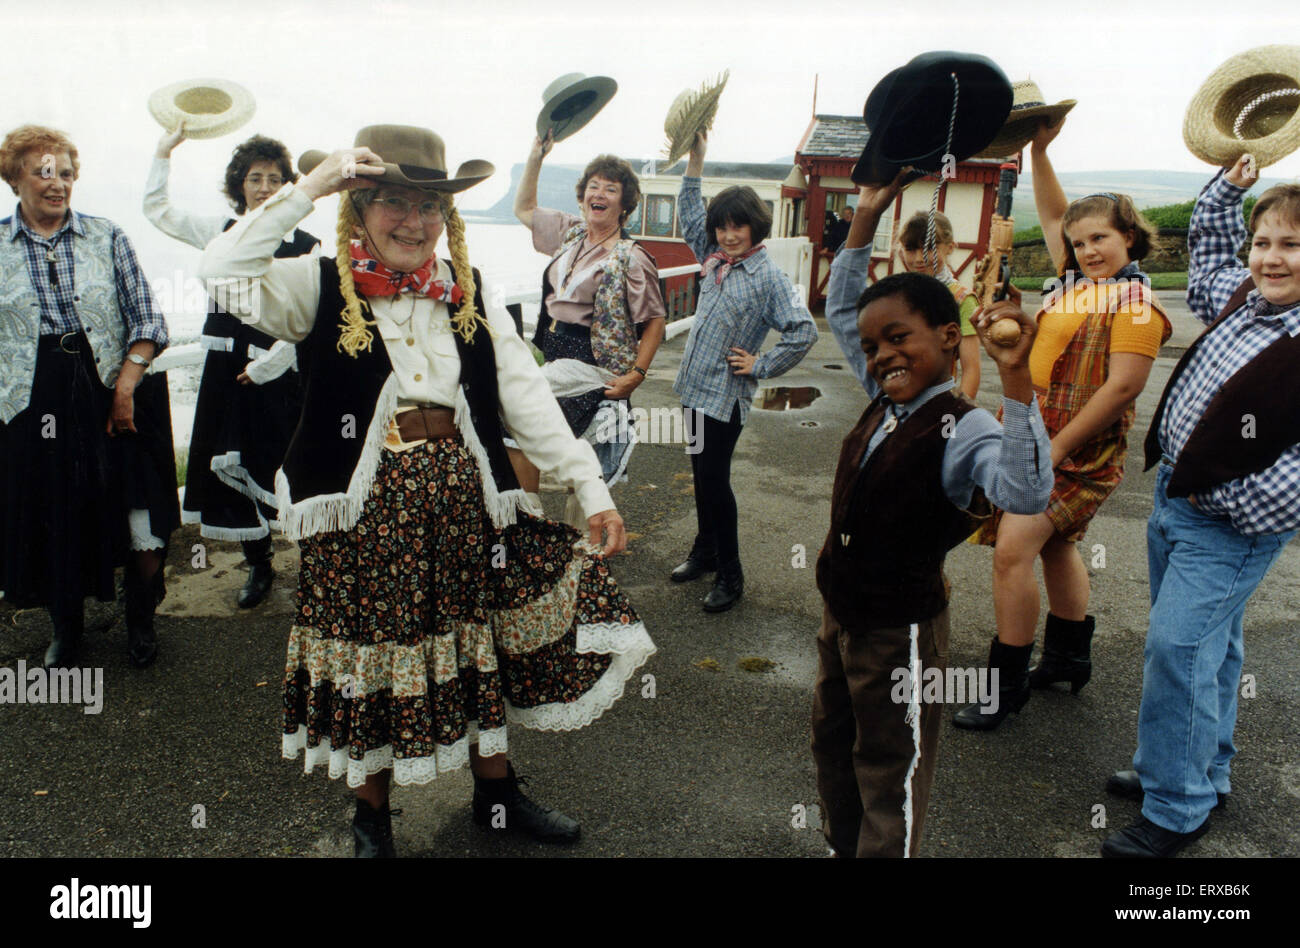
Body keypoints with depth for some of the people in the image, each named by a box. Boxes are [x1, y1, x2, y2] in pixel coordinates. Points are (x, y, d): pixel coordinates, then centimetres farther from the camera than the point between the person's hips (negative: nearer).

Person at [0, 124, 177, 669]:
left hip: (115, 395, -1)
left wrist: (126, 386, -8)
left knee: (141, 520, -2)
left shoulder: (107, 237, 4)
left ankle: (140, 620, 22)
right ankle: (65, 629, 31)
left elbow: (146, 319, 1)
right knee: (52, 518, 9)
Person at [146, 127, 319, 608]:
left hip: (281, 372, -5)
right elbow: (156, 210, 23)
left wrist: (268, 363, -12)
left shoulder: (304, 246, -5)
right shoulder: (221, 232, 10)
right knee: (235, 468, 9)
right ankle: (258, 565, 24)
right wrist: (164, 151, 19)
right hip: (227, 370, 5)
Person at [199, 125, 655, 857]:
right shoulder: (322, 288, -4)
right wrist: (308, 188, -21)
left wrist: (591, 486, -7)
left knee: (481, 645, 15)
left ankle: (497, 793, 37)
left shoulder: (466, 293, 5)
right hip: (366, 503, -3)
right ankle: (373, 816, 33)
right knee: (374, 655, 9)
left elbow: (527, 396, 0)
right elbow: (224, 274, -21)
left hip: (463, 493, 3)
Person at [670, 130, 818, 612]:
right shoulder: (714, 259, 7)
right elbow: (690, 213, 17)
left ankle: (729, 576, 8)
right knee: (701, 473, 17)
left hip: (726, 394, -7)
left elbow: (803, 331, -18)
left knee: (714, 479, -4)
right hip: (695, 386, 7)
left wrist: (762, 366, -13)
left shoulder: (769, 277, -14)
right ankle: (704, 551, 34)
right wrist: (695, 158, 10)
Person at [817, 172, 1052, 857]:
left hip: (901, 631, -8)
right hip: (841, 613, 9)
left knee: (891, 775, 11)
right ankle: (839, 847, 46)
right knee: (831, 743, 25)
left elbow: (1026, 494, -44)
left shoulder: (963, 429, -24)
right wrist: (865, 220, 6)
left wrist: (1015, 377, -50)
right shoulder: (883, 401, 0)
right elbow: (840, 312, 12)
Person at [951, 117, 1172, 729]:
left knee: (1013, 550, -16)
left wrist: (1053, 450, -22)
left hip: (1077, 451, -9)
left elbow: (1123, 386, -22)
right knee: (1056, 544, 20)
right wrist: (1039, 149, 14)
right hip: (1037, 439, 9)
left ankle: (1006, 683, -4)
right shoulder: (1077, 282, 10)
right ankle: (1069, 659, 38)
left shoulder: (1135, 302, -14)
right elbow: (1052, 216, 22)